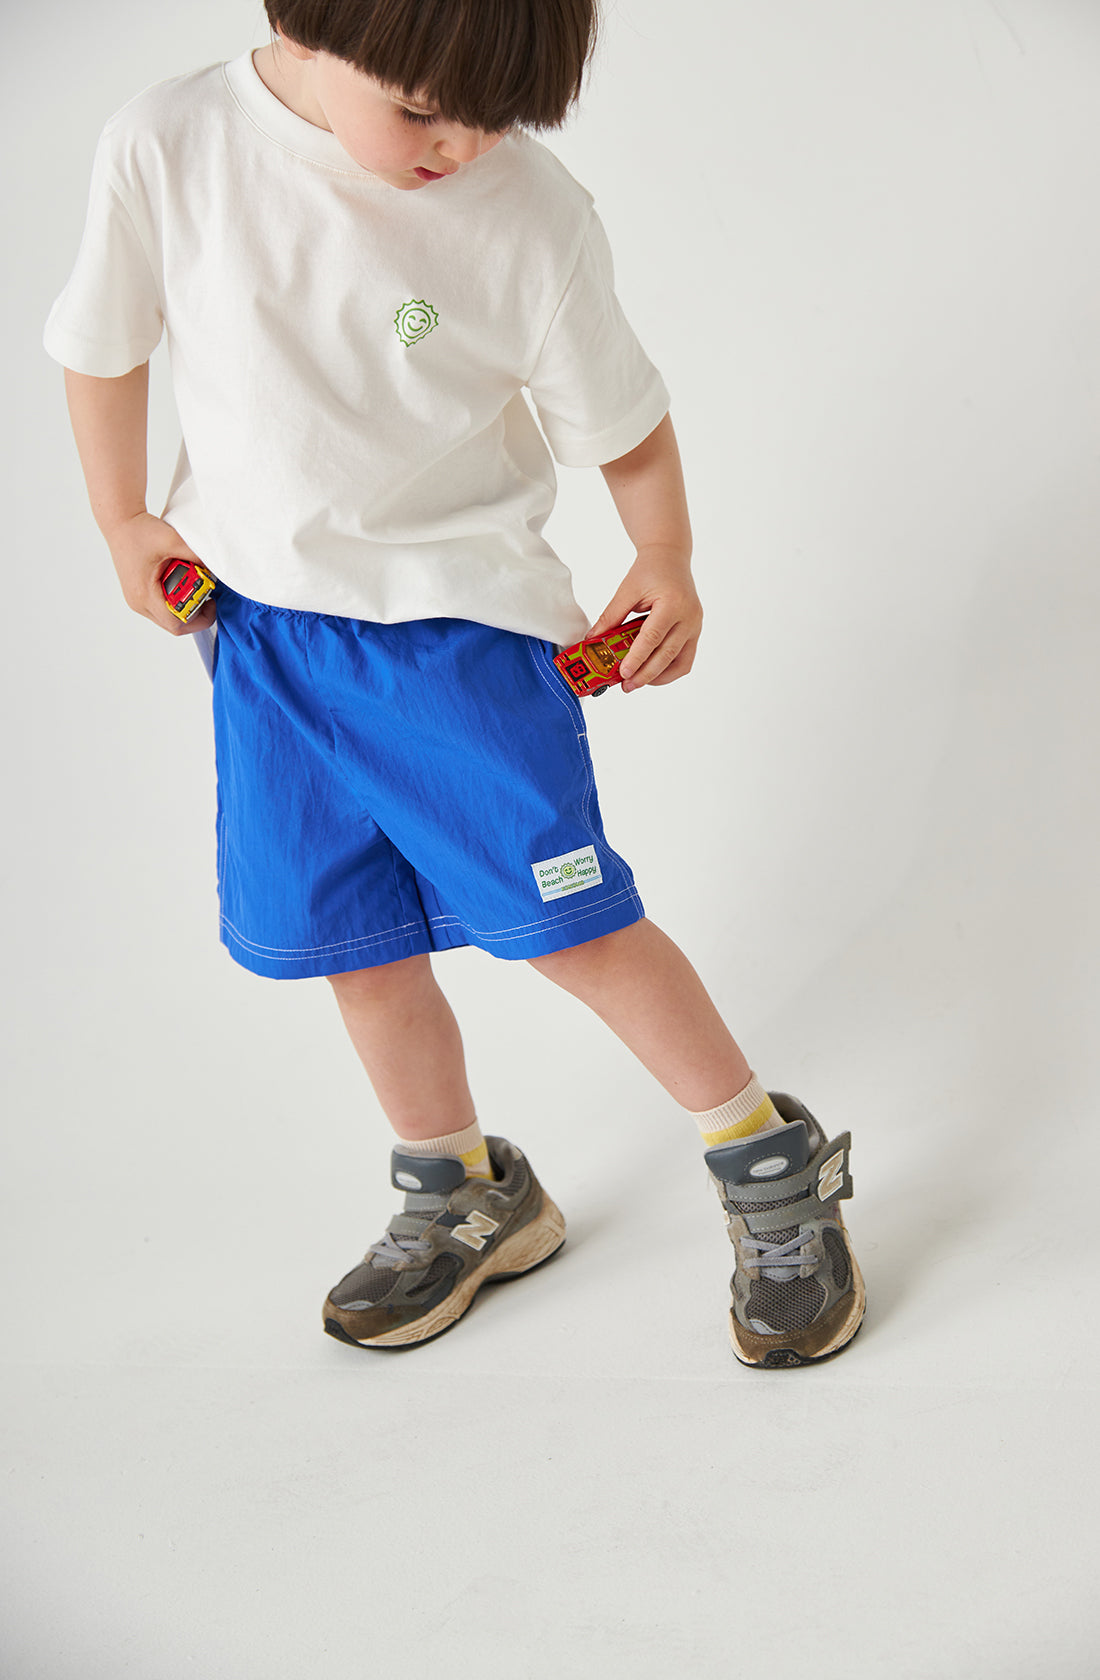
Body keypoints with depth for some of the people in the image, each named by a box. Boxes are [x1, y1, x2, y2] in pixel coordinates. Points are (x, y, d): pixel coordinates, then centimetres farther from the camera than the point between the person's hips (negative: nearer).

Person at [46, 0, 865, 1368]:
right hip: (265, 623, 3)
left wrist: (665, 564, -5)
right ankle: (465, 1201, 33)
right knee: (355, 944, 10)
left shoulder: (531, 212, -16)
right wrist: (122, 519, 11)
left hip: (461, 622, -3)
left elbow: (621, 420, -1)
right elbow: (104, 345, 5)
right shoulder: (164, 151, -11)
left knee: (565, 919, -7)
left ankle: (773, 1169, 14)